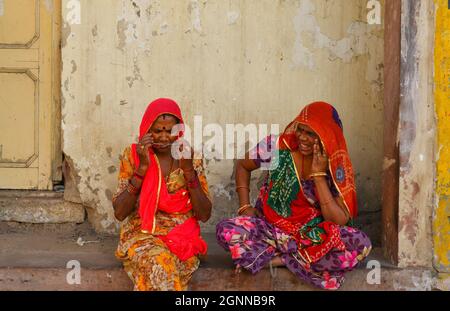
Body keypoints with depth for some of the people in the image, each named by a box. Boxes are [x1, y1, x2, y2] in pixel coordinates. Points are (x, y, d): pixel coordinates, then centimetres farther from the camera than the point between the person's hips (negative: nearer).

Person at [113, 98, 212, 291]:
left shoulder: (190, 159, 3)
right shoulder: (133, 155, 0)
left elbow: (205, 215, -4)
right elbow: (119, 213, -8)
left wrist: (188, 170, -15)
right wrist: (142, 167, -16)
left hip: (182, 236, 1)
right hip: (142, 234, 0)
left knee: (162, 269, -33)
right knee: (159, 264, -34)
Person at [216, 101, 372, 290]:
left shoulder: (336, 166, -9)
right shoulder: (275, 147, -10)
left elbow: (340, 222, -16)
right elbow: (242, 166, 10)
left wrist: (318, 174, -21)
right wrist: (245, 206, -3)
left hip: (313, 236, 0)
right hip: (271, 229, 0)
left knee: (361, 244, -28)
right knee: (226, 231, -29)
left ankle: (278, 259, -17)